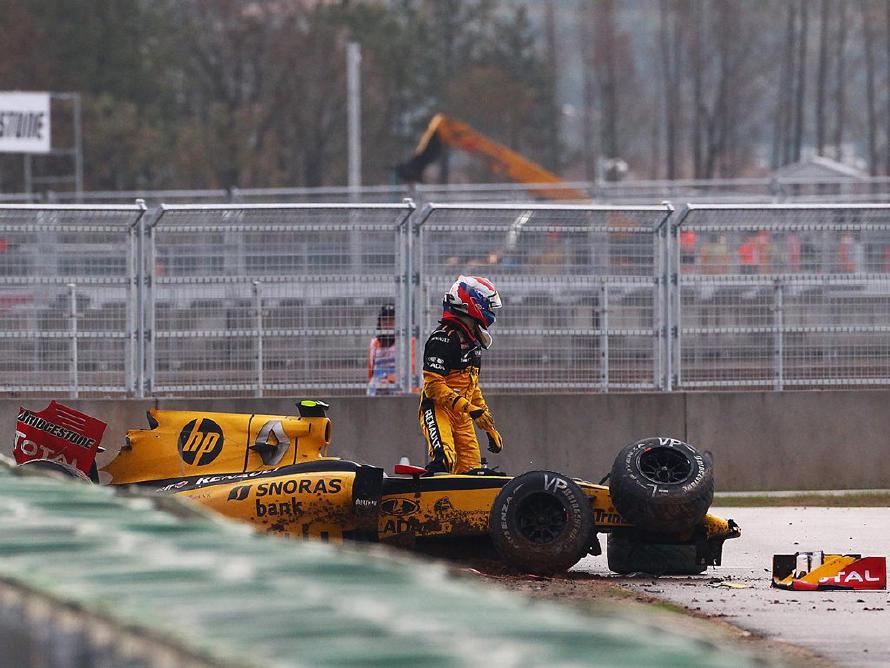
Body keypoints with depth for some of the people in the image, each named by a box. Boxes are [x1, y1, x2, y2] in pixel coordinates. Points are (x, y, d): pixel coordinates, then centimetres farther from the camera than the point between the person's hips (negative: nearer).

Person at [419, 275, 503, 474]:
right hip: (438, 410, -9)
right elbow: (433, 385, -20)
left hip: (462, 417, 9)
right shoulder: (443, 338, -14)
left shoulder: (473, 341, 18)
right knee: (444, 460, -31)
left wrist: (489, 427, 26)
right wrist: (465, 407, -27)